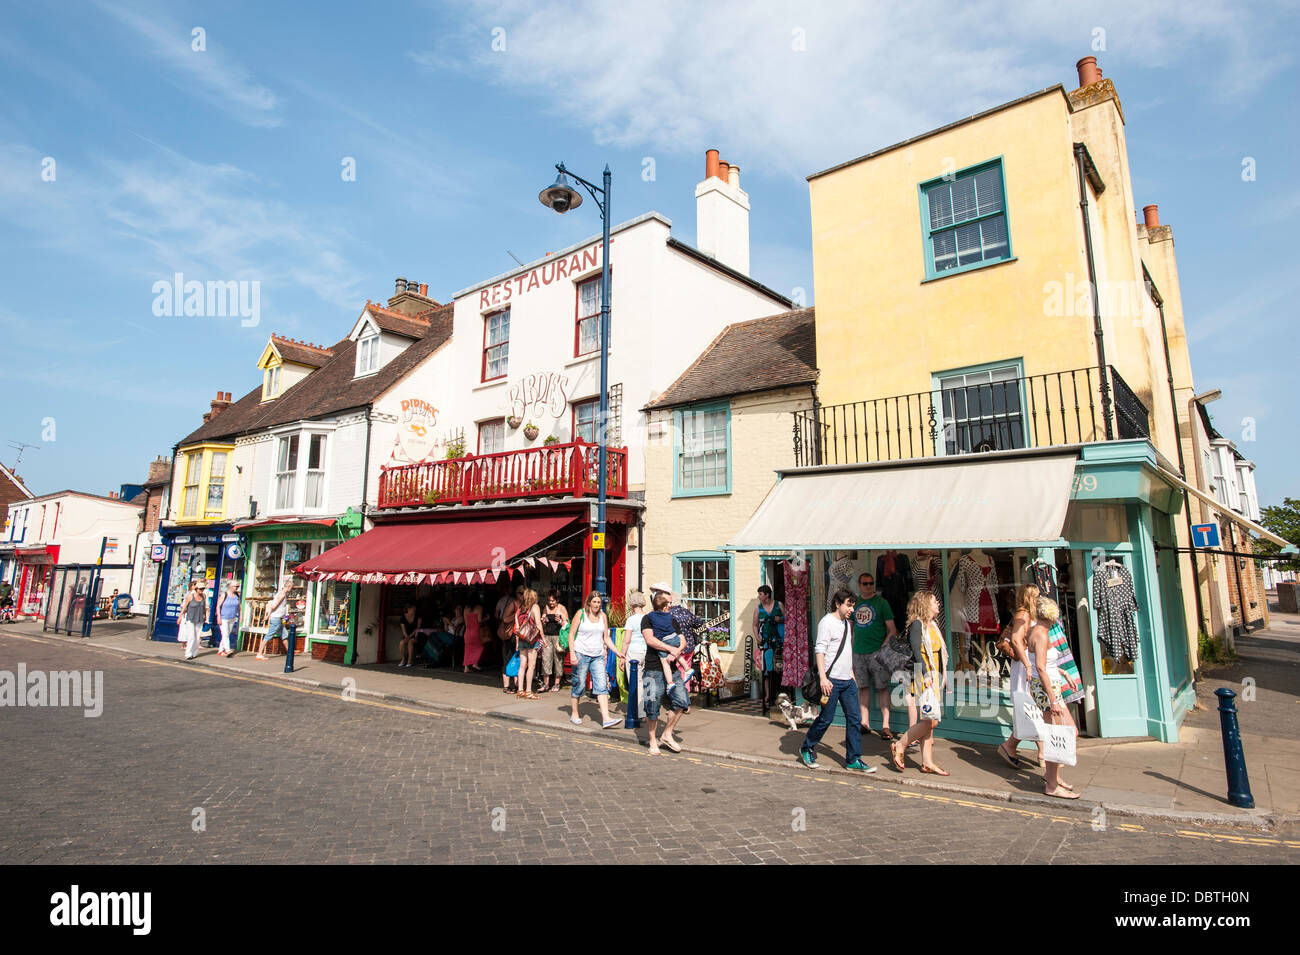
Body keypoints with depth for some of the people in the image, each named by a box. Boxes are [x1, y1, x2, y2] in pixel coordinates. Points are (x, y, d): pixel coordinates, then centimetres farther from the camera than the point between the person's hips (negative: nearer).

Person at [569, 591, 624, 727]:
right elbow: (571, 634, -3)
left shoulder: (603, 616, 10)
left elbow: (606, 638, 15)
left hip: (598, 656, 3)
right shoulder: (581, 613, -1)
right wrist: (572, 653, -12)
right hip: (581, 654, -3)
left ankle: (606, 718, -12)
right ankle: (574, 714, 22)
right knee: (578, 684, 3)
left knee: (602, 685, -7)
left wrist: (617, 652, 5)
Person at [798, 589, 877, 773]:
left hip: (847, 681, 8)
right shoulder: (827, 622, -9)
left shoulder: (846, 623, 17)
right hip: (831, 680, -8)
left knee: (855, 718, 4)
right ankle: (806, 748, 20)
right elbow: (820, 651, -15)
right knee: (826, 718, 0)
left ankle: (853, 760, 12)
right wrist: (823, 678, -22)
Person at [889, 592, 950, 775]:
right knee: (931, 721, -11)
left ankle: (927, 762, 14)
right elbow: (917, 652, -20)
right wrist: (926, 675, -27)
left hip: (934, 678, 9)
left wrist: (943, 677, 17)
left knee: (928, 721, 9)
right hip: (923, 678, -9)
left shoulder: (932, 625, 16)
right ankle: (899, 746, 2)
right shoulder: (916, 625, -11)